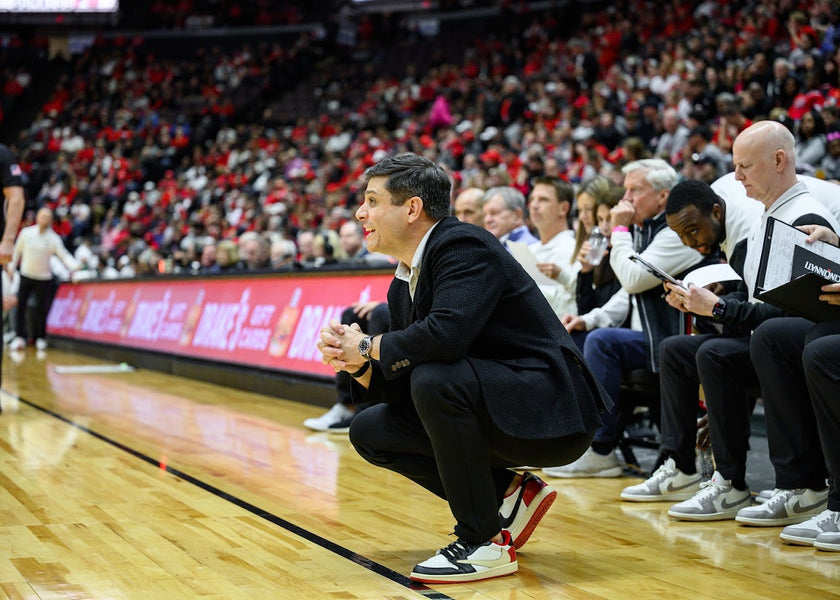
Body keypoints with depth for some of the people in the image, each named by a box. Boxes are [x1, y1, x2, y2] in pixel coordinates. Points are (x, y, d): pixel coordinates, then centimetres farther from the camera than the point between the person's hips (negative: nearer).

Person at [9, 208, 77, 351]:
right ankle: (21, 337, 4)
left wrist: (75, 266, -30)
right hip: (26, 275, 1)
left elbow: (64, 255, -14)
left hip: (44, 278, -1)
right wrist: (11, 266, 8)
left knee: (42, 309, 1)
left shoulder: (54, 238, -9)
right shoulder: (26, 232, -3)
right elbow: (17, 251, 8)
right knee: (20, 306, -3)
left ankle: (40, 338, 15)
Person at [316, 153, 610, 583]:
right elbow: (399, 392, 10)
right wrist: (356, 362, -10)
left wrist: (368, 348, -18)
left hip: (550, 411, -9)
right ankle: (507, 494, 8)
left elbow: (446, 333, -34)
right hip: (491, 412, 9)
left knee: (436, 379, -32)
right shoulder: (403, 286, 10)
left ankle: (485, 541, -17)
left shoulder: (464, 247, -16)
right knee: (369, 431, 6)